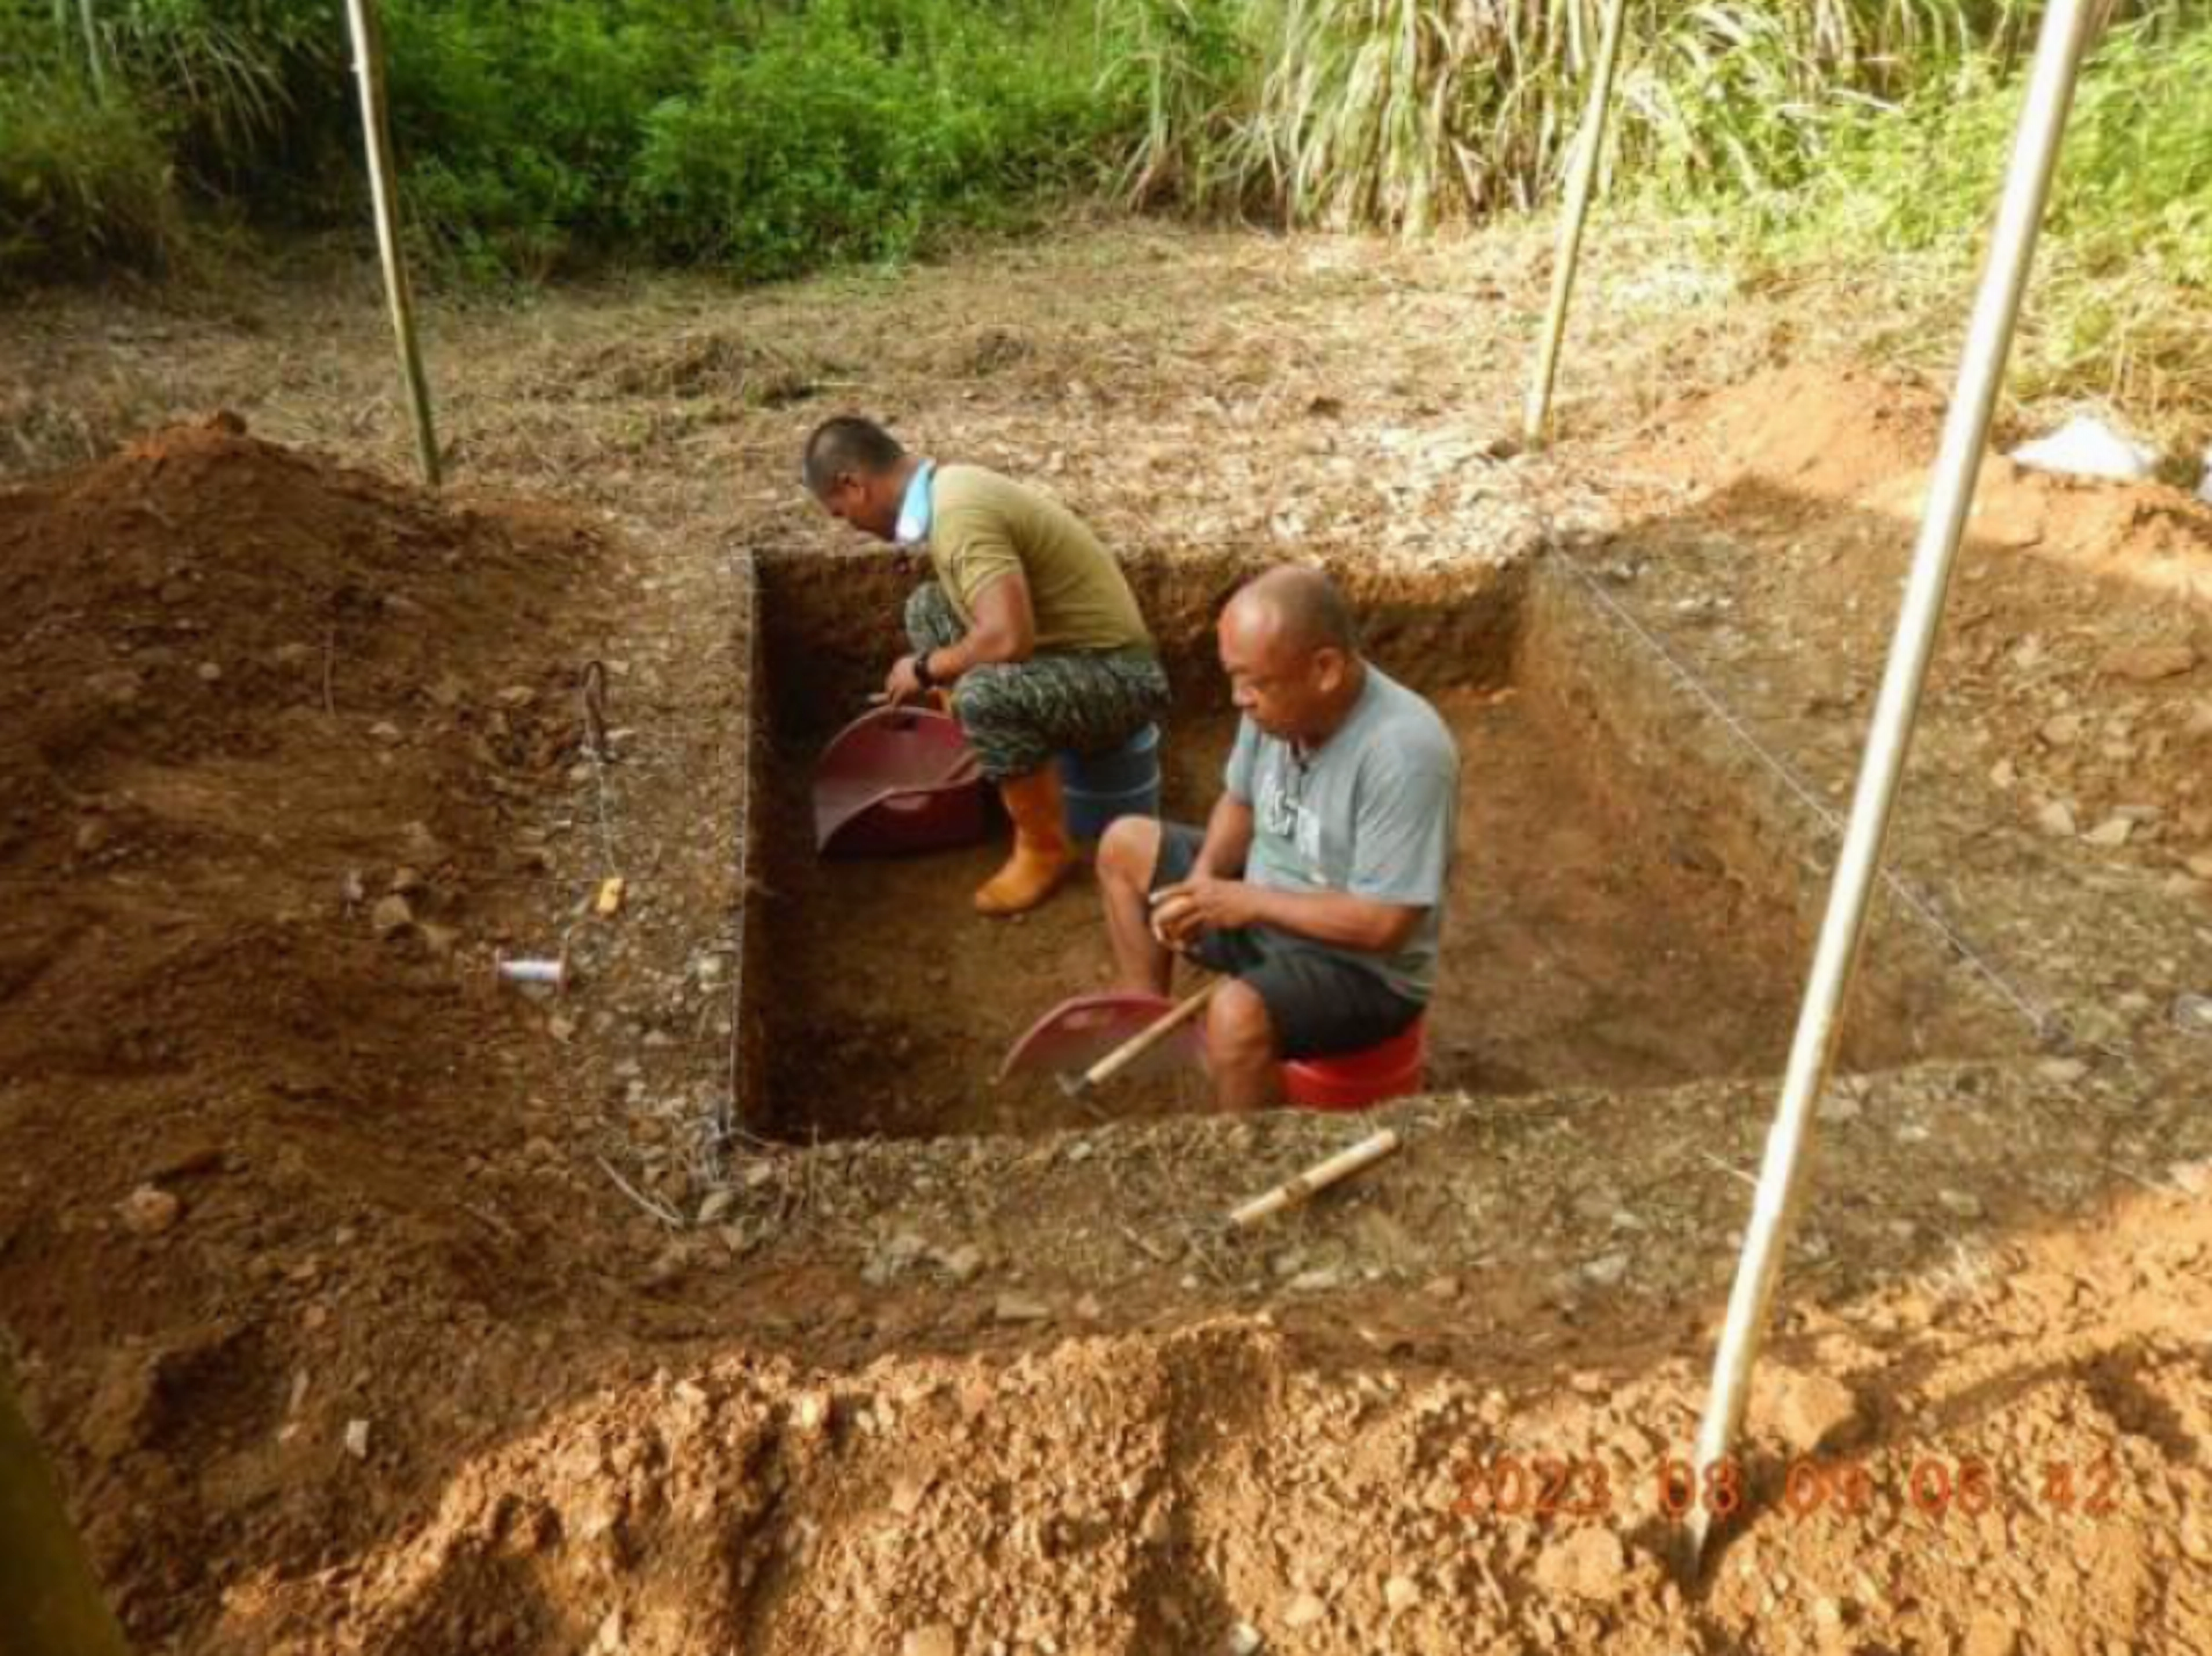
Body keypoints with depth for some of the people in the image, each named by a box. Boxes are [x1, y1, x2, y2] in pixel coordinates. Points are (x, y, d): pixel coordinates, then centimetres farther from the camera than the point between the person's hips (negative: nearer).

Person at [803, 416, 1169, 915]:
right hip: (1073, 650, 10)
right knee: (928, 608, 12)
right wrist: (941, 671, 32)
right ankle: (986, 775, 16)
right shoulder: (949, 485, 5)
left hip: (1118, 678, -10)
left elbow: (1009, 639, -35)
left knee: (986, 693, -35)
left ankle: (1046, 850, -11)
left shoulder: (958, 513, -25)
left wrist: (926, 669, -16)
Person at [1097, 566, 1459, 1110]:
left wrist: (1249, 901, -25)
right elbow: (1241, 803, 8)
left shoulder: (1404, 752, -33)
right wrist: (1202, 885, -11)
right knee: (1124, 846, 10)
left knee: (1237, 1017, -36)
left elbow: (1383, 923, -31)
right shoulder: (1278, 700, -10)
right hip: (1263, 908, 8)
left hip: (1366, 971, -8)